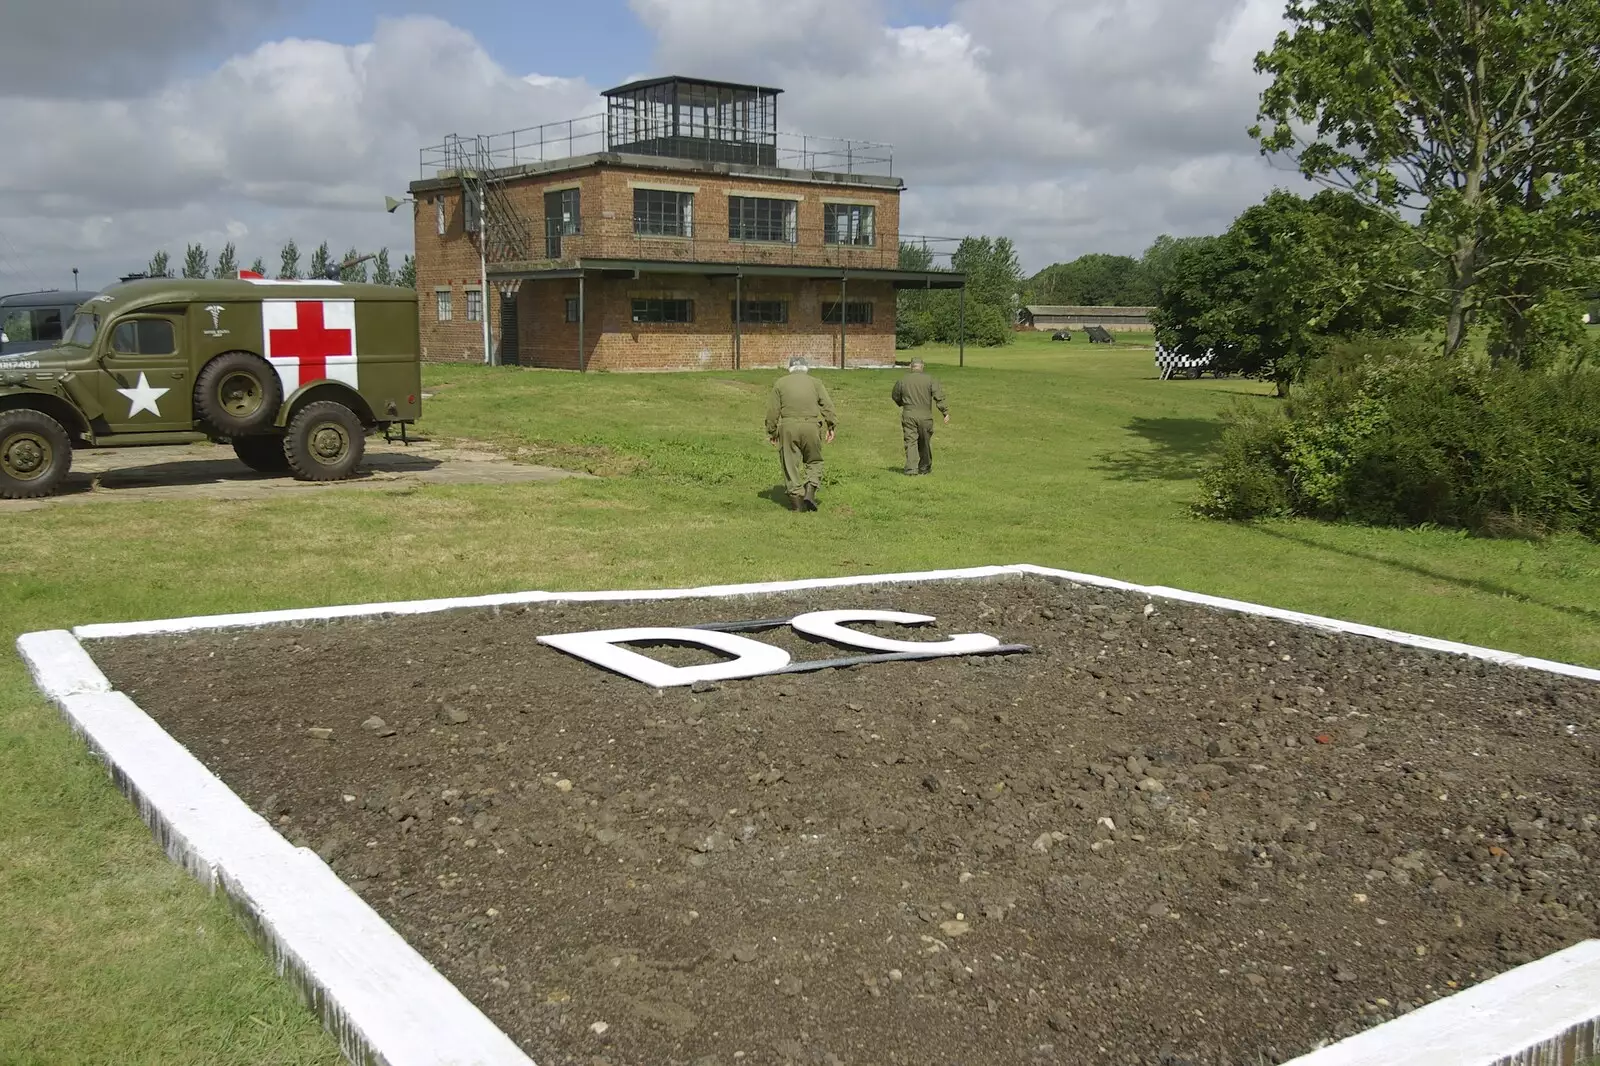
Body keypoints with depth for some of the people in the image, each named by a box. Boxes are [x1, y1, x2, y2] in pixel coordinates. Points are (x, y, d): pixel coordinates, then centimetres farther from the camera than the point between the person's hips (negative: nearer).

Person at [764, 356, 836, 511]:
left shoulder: (780, 383, 13)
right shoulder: (815, 382, 12)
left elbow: (772, 410, 7)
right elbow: (827, 405, 0)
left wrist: (771, 431, 12)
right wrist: (830, 427, -1)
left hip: (788, 427, 0)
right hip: (811, 426, 0)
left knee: (791, 464, 7)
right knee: (814, 461, 14)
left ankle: (796, 497, 4)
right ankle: (810, 491, -7)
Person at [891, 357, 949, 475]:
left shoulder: (902, 380, 3)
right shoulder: (930, 379, -3)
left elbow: (895, 396, 18)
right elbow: (939, 397, -10)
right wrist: (946, 413, -9)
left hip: (908, 415, 0)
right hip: (925, 416, 0)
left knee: (910, 442, 0)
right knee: (925, 443, 14)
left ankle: (911, 469, -12)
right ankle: (925, 468, 25)